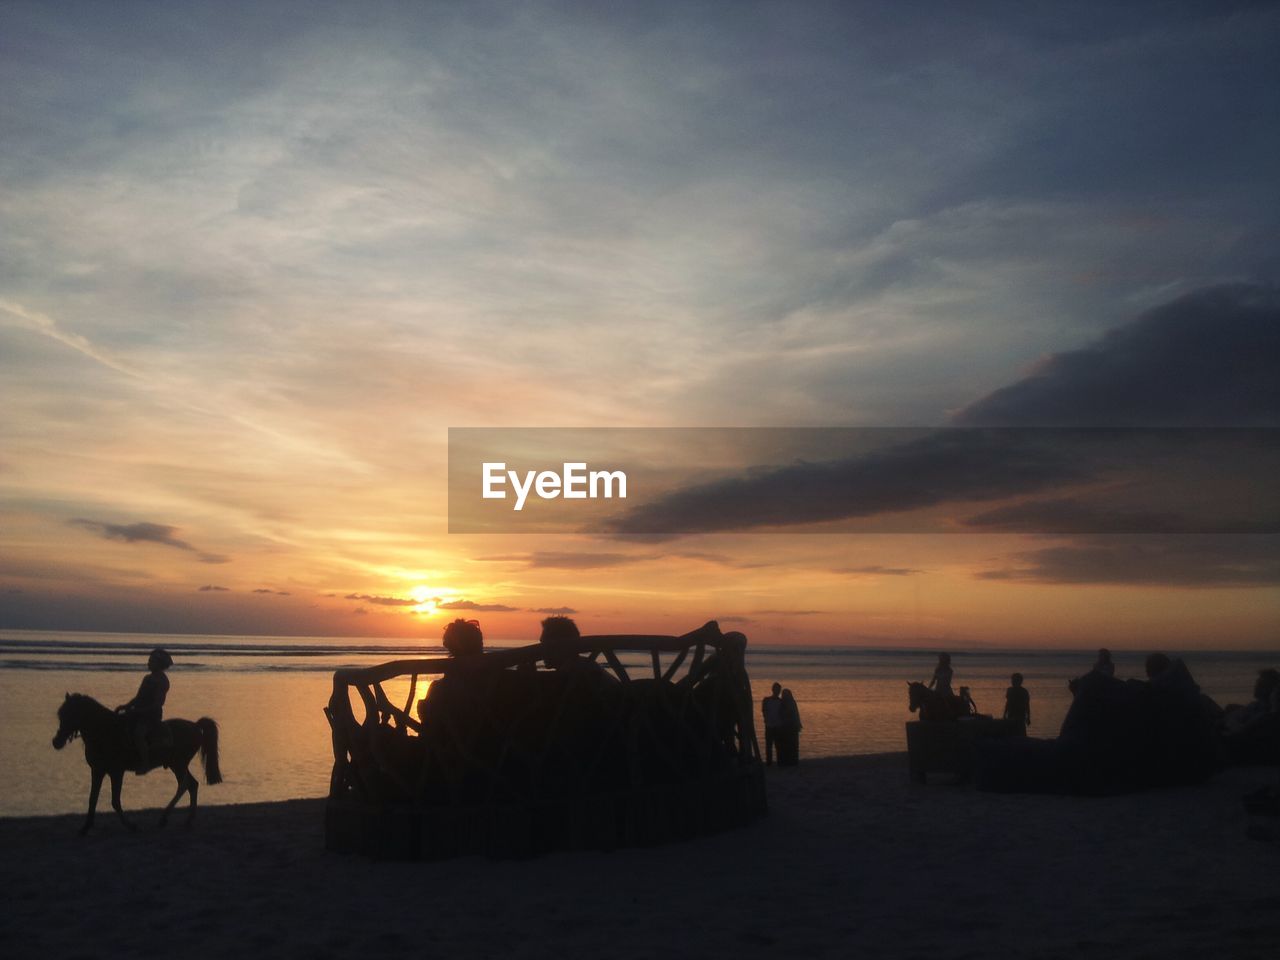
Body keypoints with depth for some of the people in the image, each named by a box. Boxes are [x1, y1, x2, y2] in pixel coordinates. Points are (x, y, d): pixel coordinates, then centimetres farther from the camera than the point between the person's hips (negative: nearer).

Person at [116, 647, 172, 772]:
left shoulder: (162, 681, -12)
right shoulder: (148, 678, 15)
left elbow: (157, 703, -19)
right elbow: (139, 697, 20)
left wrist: (137, 711, -22)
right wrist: (126, 706, 3)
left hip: (152, 715, -10)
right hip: (139, 713, 10)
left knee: (138, 733, -35)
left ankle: (145, 763, -23)